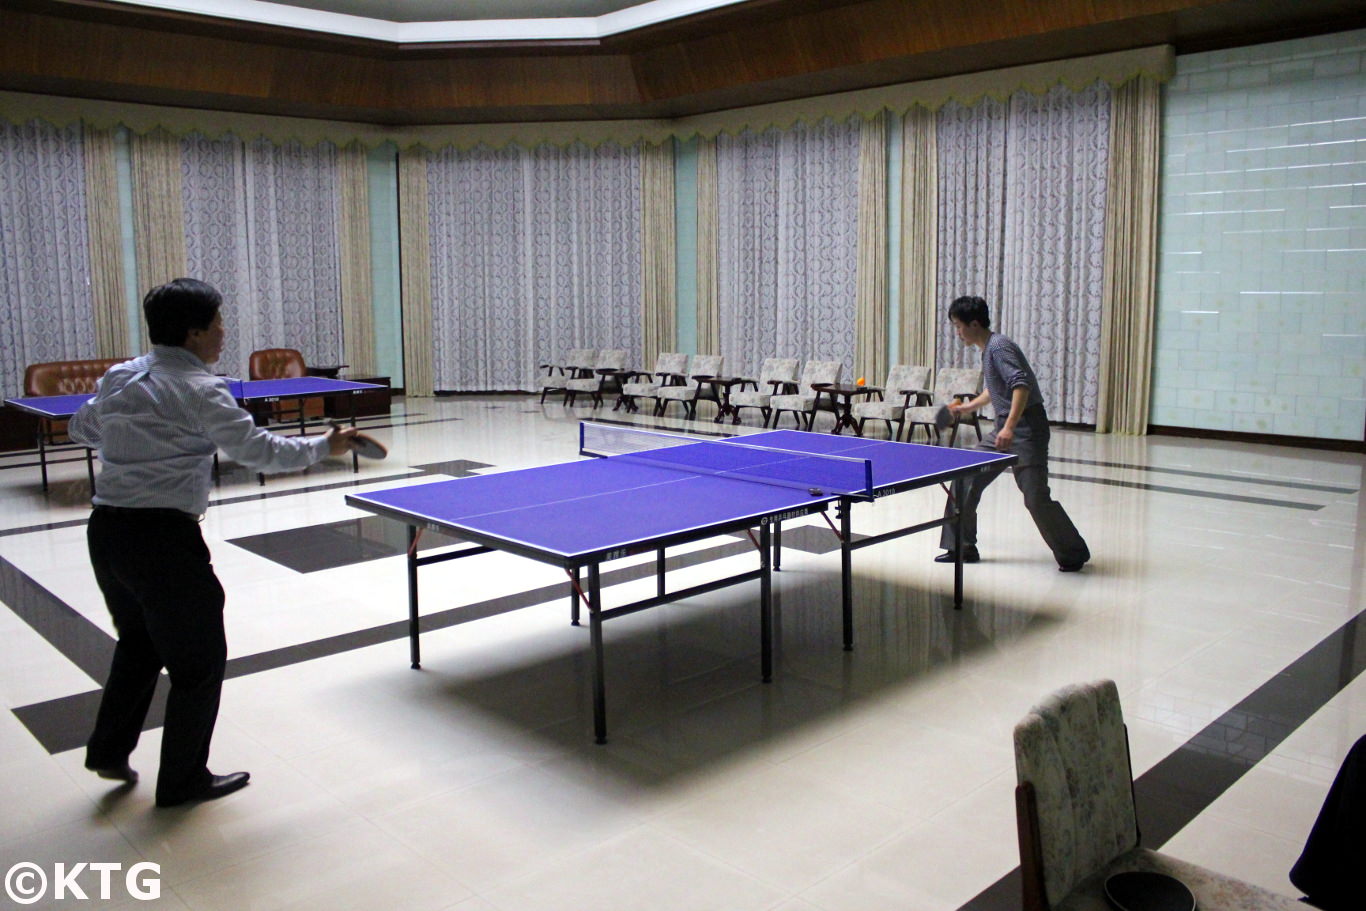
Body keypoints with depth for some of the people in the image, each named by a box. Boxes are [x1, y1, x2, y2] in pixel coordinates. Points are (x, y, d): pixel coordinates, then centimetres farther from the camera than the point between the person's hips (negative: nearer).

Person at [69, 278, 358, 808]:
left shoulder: (118, 378, 9)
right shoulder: (197, 391, -14)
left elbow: (82, 429, 24)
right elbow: (259, 449, -13)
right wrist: (323, 447, -2)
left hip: (105, 530, 8)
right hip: (162, 536, -8)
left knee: (139, 643, 28)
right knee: (199, 660, 7)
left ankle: (109, 750, 36)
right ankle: (183, 780, 18)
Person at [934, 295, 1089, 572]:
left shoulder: (998, 346, -14)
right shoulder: (987, 349, 15)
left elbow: (1021, 385, -26)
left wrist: (1010, 427, -33)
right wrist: (969, 406, 37)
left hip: (1026, 428, -10)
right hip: (1005, 429, 10)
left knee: (1036, 498, -9)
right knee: (965, 480, 5)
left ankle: (1073, 554, 10)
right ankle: (961, 547, 14)